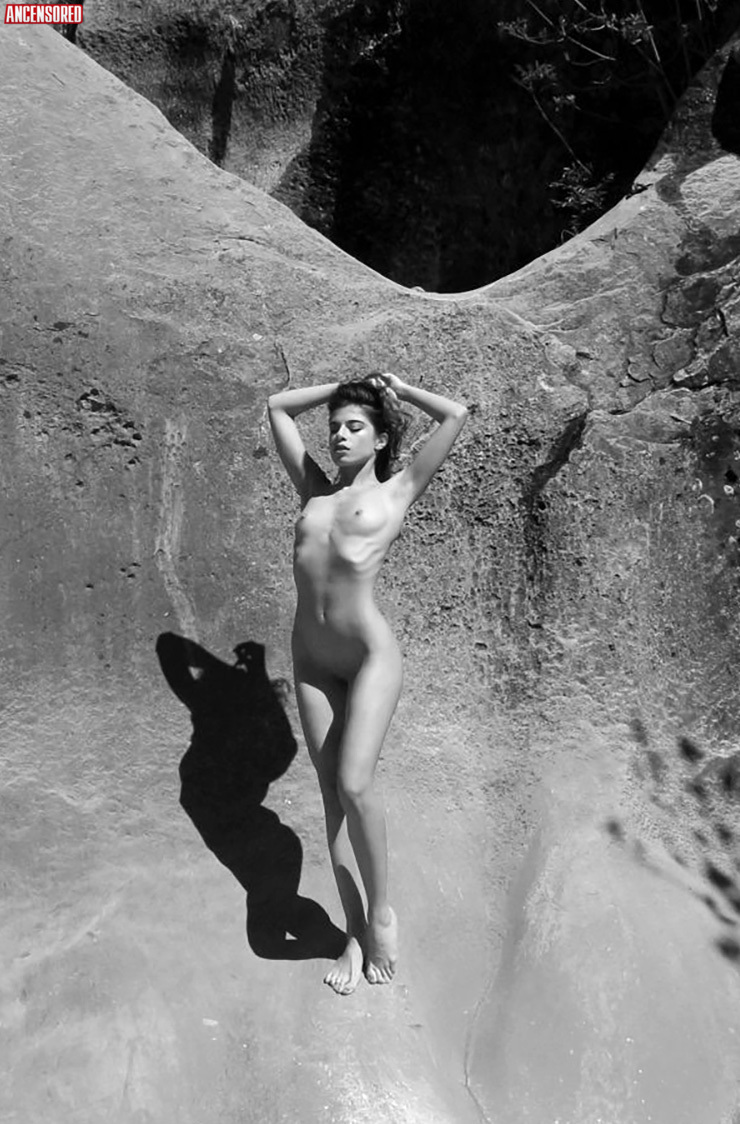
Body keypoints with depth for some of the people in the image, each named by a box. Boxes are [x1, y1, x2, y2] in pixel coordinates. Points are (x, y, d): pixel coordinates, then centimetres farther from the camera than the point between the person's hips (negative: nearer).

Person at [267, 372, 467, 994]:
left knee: (354, 785, -15)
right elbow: (277, 406, 25)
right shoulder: (316, 491, 16)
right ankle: (356, 932, 20)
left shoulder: (396, 491, 5)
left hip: (371, 653, -5)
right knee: (332, 793, 7)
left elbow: (457, 415, 3)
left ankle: (382, 910, 12)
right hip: (312, 657, 5)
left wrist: (398, 389, 18)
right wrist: (345, 385, 24)